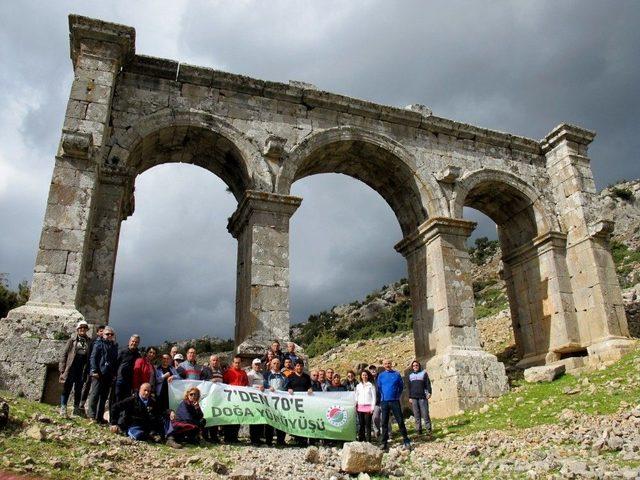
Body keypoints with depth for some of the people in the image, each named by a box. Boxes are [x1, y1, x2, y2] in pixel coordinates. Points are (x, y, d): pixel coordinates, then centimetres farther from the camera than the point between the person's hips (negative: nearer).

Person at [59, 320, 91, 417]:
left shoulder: (89, 342, 7)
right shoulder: (72, 340, 2)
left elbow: (90, 357, 7)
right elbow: (64, 354, 1)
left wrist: (88, 371, 2)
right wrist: (62, 369, -6)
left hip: (82, 370, 2)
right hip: (71, 368, -2)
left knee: (78, 390, 9)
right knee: (67, 388, -2)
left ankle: (76, 409, 16)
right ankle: (63, 408, 1)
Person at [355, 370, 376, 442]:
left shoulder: (371, 385, 3)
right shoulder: (358, 386, 14)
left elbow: (374, 397, 1)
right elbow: (356, 396, 17)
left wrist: (372, 407, -6)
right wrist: (355, 405, 4)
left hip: (368, 407, -3)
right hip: (360, 407, 3)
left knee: (368, 424, -6)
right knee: (360, 424, 1)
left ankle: (368, 440, -1)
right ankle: (360, 439, 8)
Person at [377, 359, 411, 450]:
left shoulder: (397, 374, 3)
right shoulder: (381, 375, 6)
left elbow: (401, 386, 11)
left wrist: (397, 395, 5)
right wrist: (383, 396, 11)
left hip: (395, 401, -1)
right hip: (384, 402, 2)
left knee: (400, 421, -2)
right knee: (384, 422, 4)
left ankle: (406, 441, 6)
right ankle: (384, 442, 10)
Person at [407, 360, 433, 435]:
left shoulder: (423, 373, 8)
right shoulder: (410, 375, 16)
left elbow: (428, 384, 2)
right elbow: (409, 387, 16)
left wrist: (429, 392, -11)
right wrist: (409, 397, 9)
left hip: (423, 397, -3)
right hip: (414, 398, 3)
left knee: (425, 414, -6)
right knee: (416, 415, 2)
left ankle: (428, 429, -1)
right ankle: (419, 430, 5)